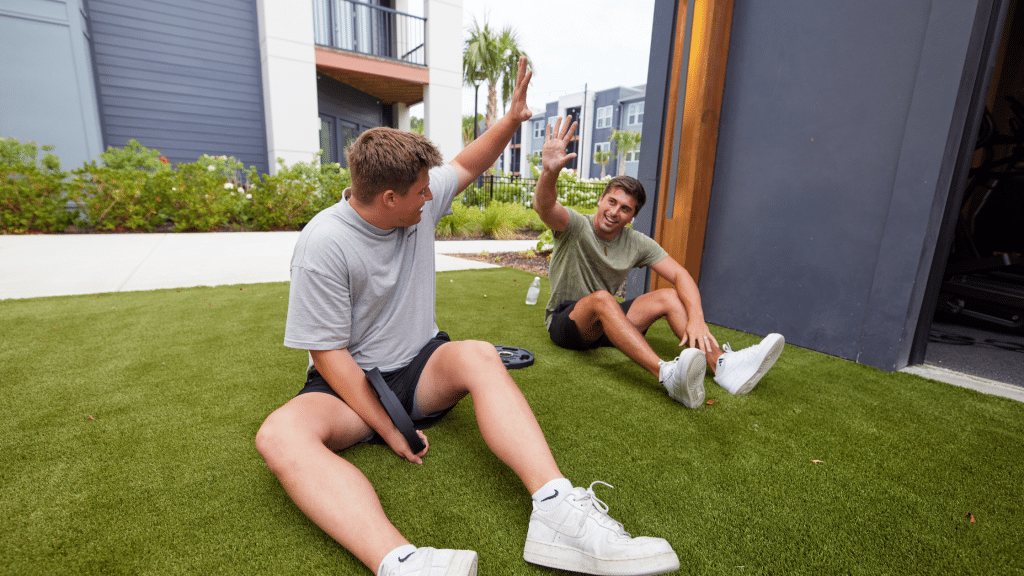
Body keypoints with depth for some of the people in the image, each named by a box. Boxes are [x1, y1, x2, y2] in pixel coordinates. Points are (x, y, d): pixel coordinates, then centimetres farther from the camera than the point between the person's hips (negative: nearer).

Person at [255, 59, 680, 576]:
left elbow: (467, 165, 17)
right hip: (351, 383, -3)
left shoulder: (421, 203, -1)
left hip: (420, 367, 4)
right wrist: (389, 430, -19)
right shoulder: (324, 244, -19)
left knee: (479, 356, -29)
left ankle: (555, 511, -43)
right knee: (280, 435, -34)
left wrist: (512, 118, 4)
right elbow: (329, 354, -18)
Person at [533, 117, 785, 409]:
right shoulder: (575, 226, -12)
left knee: (668, 296, -13)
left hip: (604, 325, 5)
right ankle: (668, 374, -54)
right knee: (601, 298, -37)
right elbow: (544, 207, -33)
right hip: (565, 321, -5)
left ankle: (723, 364, -30)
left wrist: (697, 318, -23)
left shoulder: (638, 244, 0)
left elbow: (680, 275, -6)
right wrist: (550, 171, -55)